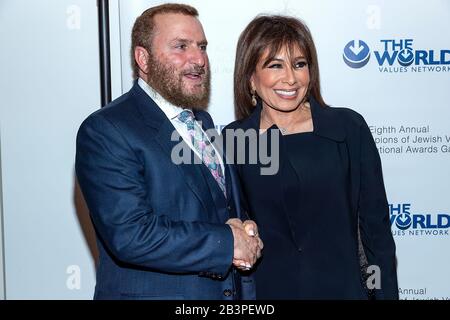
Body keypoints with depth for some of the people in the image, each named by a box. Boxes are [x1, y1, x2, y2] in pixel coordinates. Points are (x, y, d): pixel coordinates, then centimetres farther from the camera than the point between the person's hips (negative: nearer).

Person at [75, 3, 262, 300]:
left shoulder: (204, 121, 9)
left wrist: (246, 231, -7)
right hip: (154, 291, -7)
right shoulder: (104, 131, -16)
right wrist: (227, 242, -19)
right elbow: (129, 236, -25)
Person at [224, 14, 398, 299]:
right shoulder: (232, 139, -5)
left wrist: (387, 292, -3)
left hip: (342, 286, 0)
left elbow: (375, 225, -2)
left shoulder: (349, 128, -7)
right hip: (263, 289, 1)